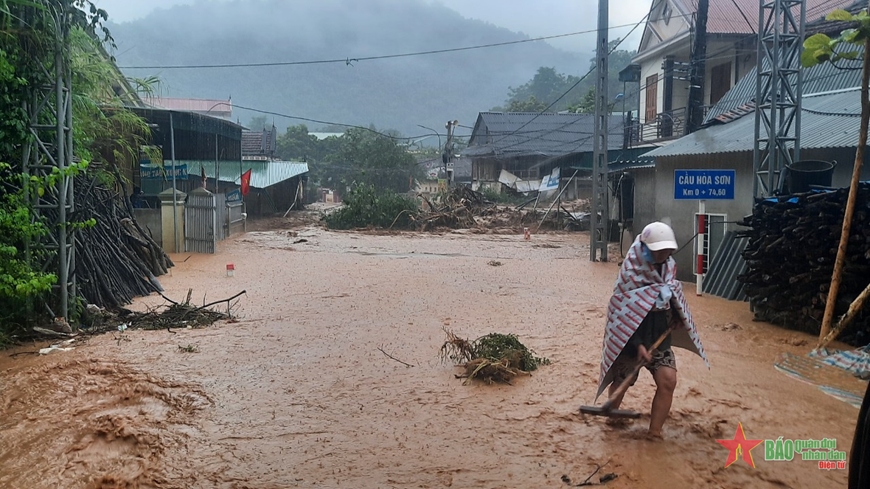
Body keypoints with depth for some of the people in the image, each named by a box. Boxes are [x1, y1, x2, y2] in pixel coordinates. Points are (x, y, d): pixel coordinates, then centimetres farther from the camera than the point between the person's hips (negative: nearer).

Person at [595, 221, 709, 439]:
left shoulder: (669, 266, 0)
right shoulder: (631, 272, -20)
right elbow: (621, 313, -20)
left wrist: (676, 317, 5)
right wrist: (638, 345, -24)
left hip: (660, 337, 5)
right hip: (630, 338, -5)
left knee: (668, 380, -11)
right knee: (621, 382, 9)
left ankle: (655, 433, -1)